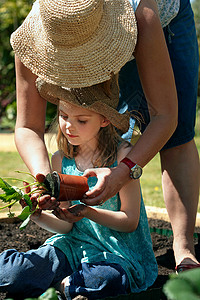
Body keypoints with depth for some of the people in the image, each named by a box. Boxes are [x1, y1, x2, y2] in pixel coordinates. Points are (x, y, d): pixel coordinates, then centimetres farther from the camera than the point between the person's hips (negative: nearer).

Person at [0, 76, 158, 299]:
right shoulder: (61, 160, 5)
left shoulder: (122, 155, -8)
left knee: (108, 280, -40)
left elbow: (130, 221, -8)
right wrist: (40, 217, -15)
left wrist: (88, 212, -23)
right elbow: (66, 225, 7)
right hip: (74, 246, 3)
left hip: (118, 252, -3)